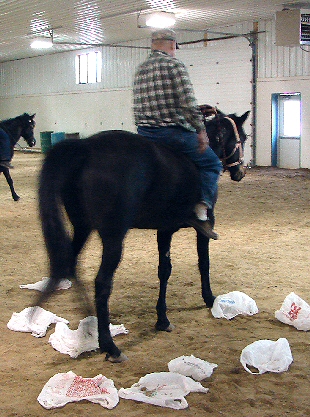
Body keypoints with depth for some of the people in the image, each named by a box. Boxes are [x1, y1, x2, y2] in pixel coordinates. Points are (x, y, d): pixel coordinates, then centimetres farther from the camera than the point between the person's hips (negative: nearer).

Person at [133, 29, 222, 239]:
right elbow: (188, 102, -16)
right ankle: (202, 210, -10)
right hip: (174, 132, -6)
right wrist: (201, 130, -10)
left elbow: (137, 106, 17)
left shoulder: (141, 69, 15)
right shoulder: (174, 65, -7)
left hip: (144, 134, 6)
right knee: (212, 164, 7)